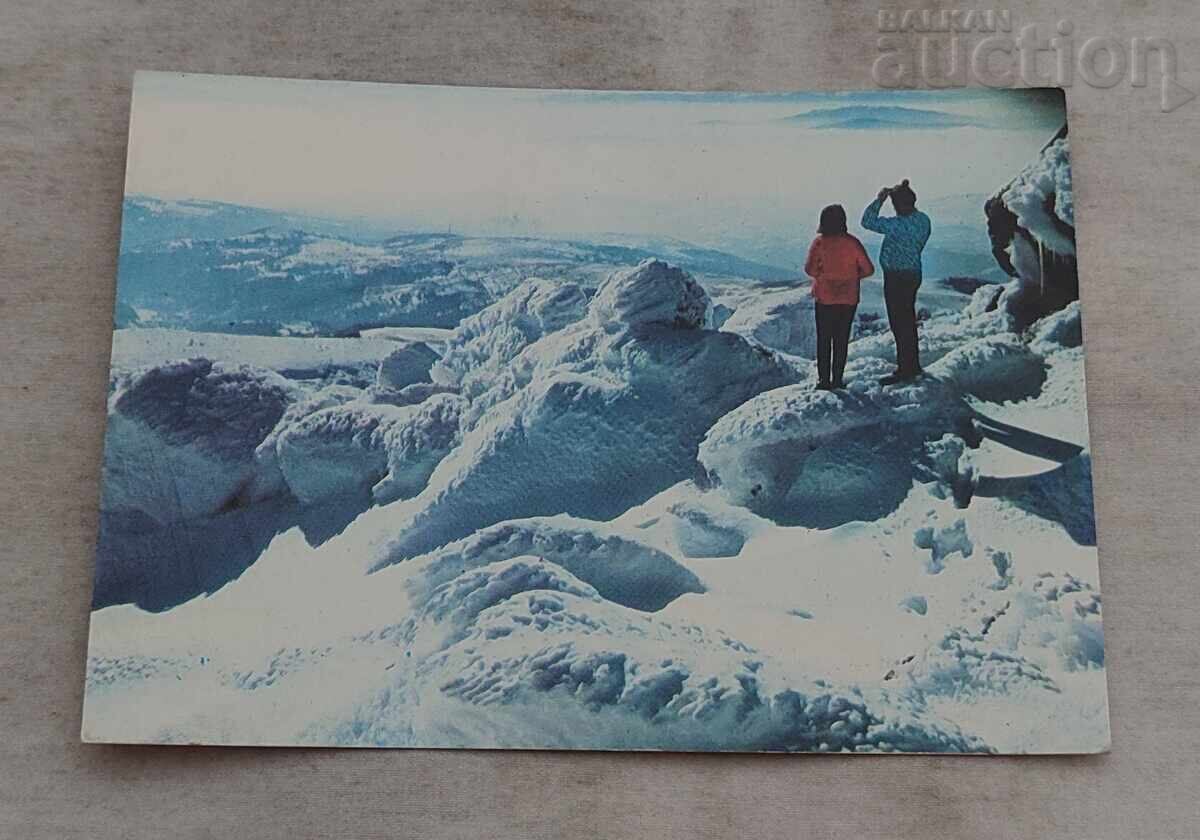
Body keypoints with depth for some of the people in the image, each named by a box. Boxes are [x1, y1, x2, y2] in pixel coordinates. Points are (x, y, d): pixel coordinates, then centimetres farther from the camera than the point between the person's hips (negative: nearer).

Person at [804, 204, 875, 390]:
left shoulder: (819, 242, -10)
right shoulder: (853, 243, -6)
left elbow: (809, 269, -14)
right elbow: (868, 269, -5)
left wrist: (822, 275, 5)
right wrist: (853, 276, 12)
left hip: (824, 298, -1)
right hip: (848, 299, 1)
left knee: (824, 339, 8)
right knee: (842, 340, 10)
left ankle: (824, 379, 7)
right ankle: (837, 379, 10)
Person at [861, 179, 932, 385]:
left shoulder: (899, 224, -25)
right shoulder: (924, 220, 2)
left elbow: (868, 221, -22)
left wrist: (879, 199, -13)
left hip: (896, 278, -9)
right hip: (914, 273, 9)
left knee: (899, 324, -2)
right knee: (908, 320, 19)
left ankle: (904, 370, 3)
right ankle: (913, 366, 29)